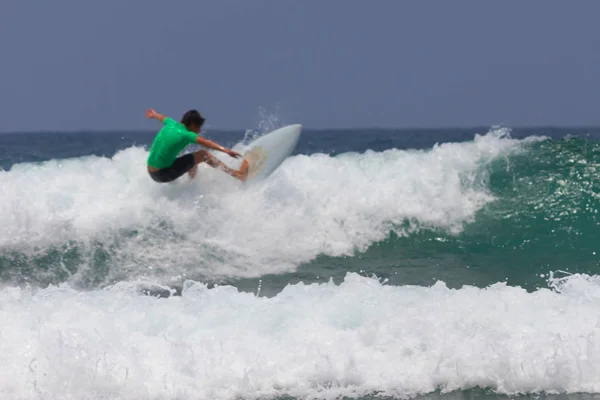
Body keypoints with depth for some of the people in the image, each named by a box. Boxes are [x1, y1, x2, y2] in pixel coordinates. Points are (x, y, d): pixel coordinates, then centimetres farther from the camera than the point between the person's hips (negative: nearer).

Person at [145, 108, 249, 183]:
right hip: (163, 174, -8)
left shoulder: (171, 124, 5)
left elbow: (162, 118, 29)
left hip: (152, 172, 8)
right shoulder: (185, 134, -17)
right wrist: (225, 150, -41)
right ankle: (237, 174, -6)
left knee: (192, 161, 28)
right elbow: (206, 143, -31)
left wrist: (154, 114, 51)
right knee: (203, 155, -6)